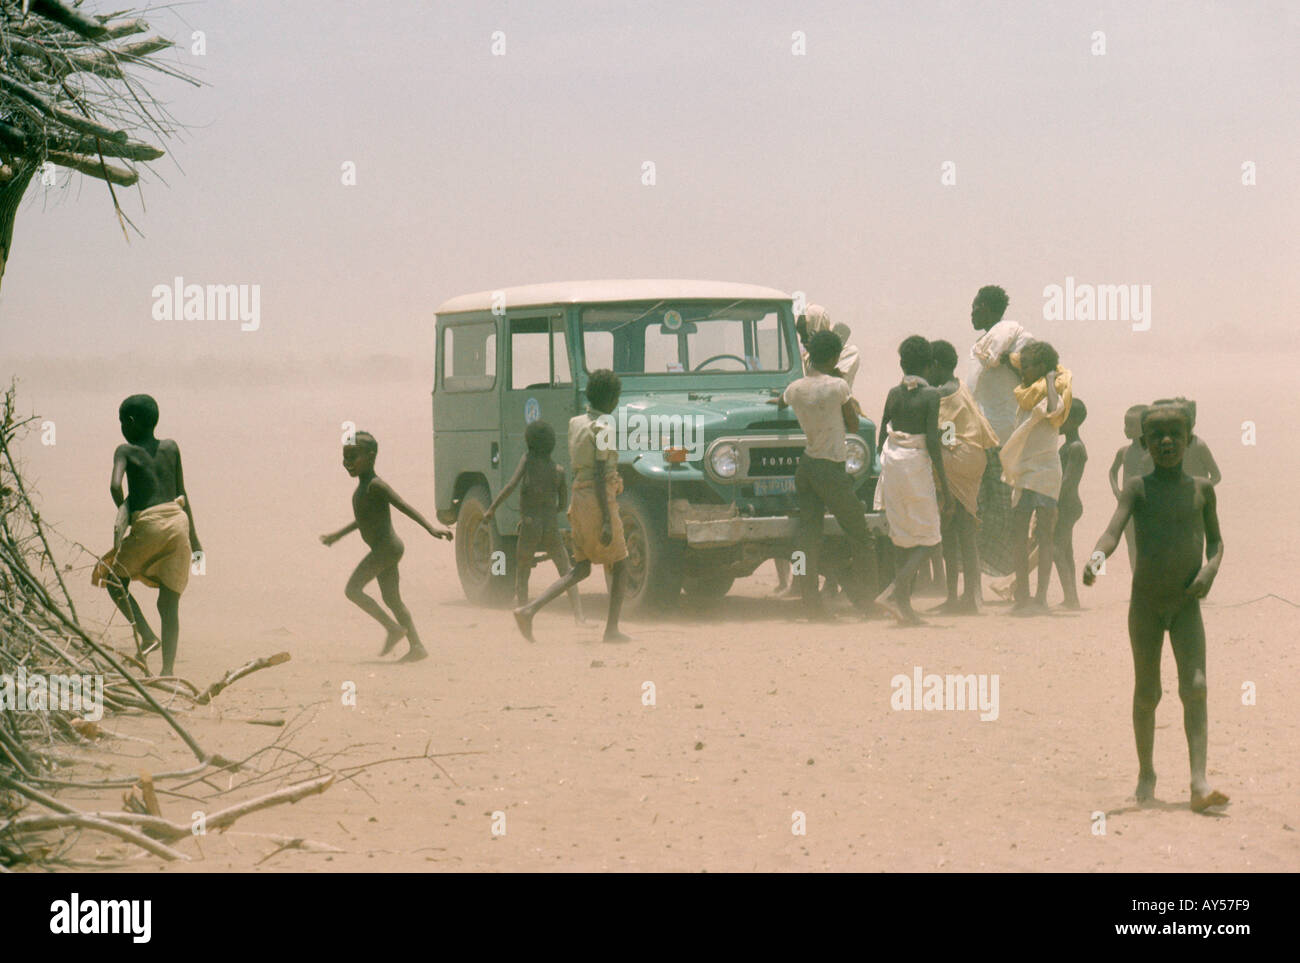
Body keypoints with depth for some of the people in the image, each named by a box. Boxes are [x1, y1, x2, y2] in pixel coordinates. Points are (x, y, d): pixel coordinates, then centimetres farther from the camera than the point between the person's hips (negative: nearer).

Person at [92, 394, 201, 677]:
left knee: (115, 580, 18)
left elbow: (115, 485, -17)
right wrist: (193, 537, 23)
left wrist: (123, 513, 2)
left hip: (148, 525, -4)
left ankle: (145, 634, -2)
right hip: (178, 521, 4)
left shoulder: (126, 451, 2)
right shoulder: (171, 448, 14)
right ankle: (168, 669, -2)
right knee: (169, 602, 6)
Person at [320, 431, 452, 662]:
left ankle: (393, 627, -8)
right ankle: (416, 646, 8)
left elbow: (405, 507, -23)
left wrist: (431, 528, -32)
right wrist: (338, 535, 41)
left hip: (386, 547, -10)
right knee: (392, 599, 10)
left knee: (353, 589, -10)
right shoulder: (363, 486, 15)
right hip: (384, 549, 10)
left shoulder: (376, 486, -15)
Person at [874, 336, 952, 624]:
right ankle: (896, 591, -16)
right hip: (917, 465, -5)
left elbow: (882, 437, 10)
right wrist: (945, 487, -10)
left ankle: (903, 601, 9)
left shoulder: (893, 393, 6)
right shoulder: (930, 395, -8)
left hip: (891, 463, 5)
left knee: (906, 538, 14)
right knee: (927, 538, 4)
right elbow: (933, 441, -13)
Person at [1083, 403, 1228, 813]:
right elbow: (1114, 530, -18)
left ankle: (1199, 782, -21)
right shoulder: (1137, 488, -4)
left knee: (1194, 687, -13)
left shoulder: (1202, 489, 4)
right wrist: (1097, 556, -40)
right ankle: (1146, 772, 26)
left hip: (1187, 603, 1)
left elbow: (1215, 539, 16)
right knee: (1146, 693, 7)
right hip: (1146, 601, -1)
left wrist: (1211, 567, -5)